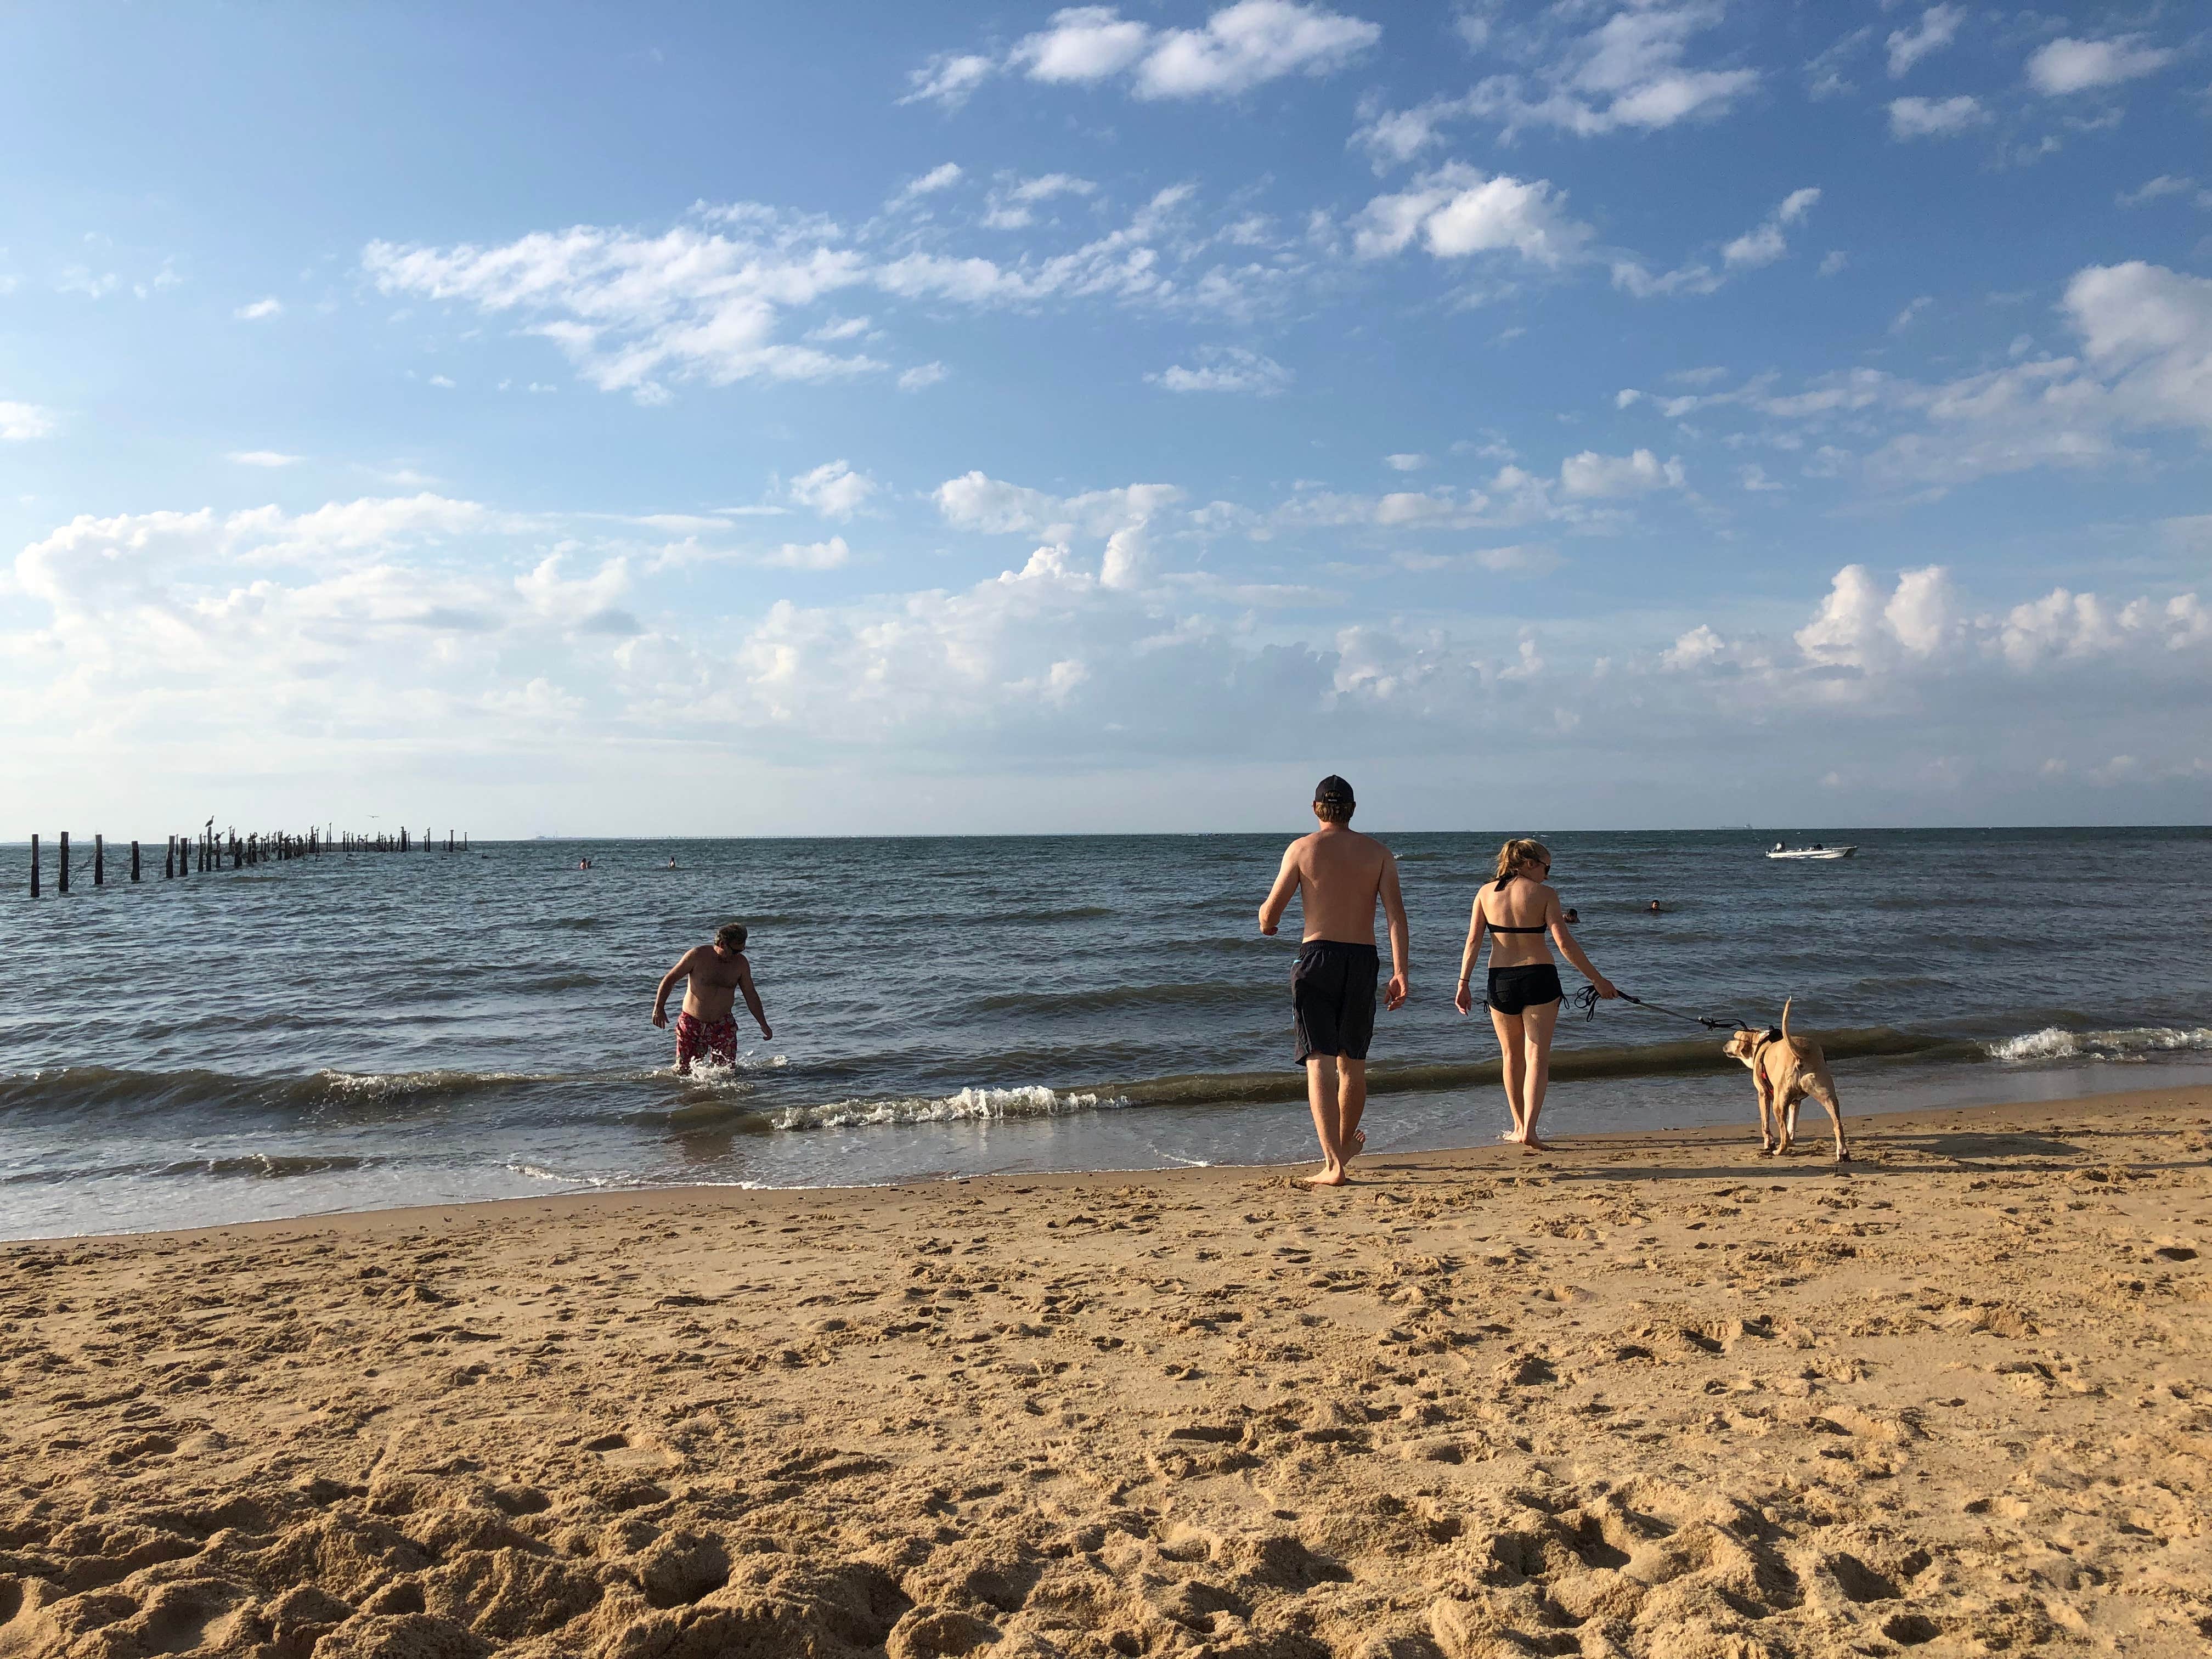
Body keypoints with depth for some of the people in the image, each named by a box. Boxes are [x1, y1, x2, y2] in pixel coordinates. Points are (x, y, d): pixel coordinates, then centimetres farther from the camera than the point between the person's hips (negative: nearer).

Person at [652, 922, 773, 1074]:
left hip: (723, 1026, 2)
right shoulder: (697, 955, -12)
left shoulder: (741, 963, -1)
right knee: (683, 1073, -2)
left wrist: (764, 1025, 8)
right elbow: (670, 979, -5)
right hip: (692, 1023, -2)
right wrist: (659, 1007, -16)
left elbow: (751, 995, 8)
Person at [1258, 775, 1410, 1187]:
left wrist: (1267, 925, 23)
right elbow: (1396, 912, -4)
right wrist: (1400, 971, -7)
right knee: (1353, 1061, 18)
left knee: (1320, 1062, -5)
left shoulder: (1302, 848, 1)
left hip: (1317, 956, -3)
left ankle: (1333, 1163, -15)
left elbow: (1271, 910, -1)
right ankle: (1345, 1143, 38)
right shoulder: (1378, 852, 7)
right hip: (1363, 959, 3)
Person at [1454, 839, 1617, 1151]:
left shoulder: (1486, 893, 5)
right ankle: (1528, 1130, -14)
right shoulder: (1544, 894, -4)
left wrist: (1463, 983, 4)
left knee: (1512, 1056, 18)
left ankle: (1519, 1127, 27)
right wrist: (1597, 979, -5)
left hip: (1500, 981, 3)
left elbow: (1473, 941, 1)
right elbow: (1564, 942, -10)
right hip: (1538, 977, -3)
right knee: (1537, 1056, 0)